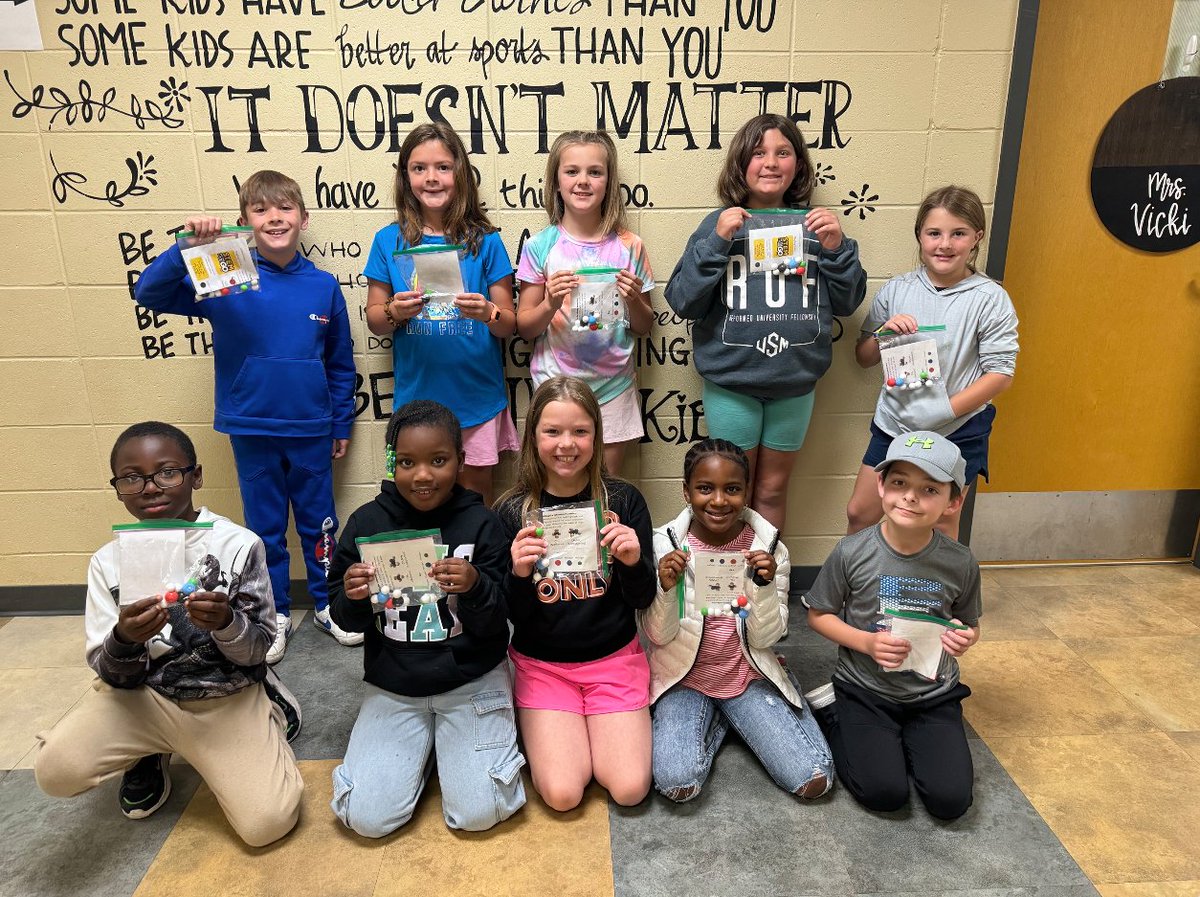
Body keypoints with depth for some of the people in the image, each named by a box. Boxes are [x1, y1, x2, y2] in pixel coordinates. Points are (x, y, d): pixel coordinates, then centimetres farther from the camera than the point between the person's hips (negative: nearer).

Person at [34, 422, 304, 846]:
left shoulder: (239, 545, -14)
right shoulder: (108, 561, -5)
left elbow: (257, 651, -9)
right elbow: (113, 675, -4)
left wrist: (226, 624, -31)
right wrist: (124, 640, -28)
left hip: (228, 697, -2)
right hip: (143, 694, 3)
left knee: (267, 824, -16)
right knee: (55, 771, -23)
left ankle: (270, 712, 14)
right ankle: (149, 757, 12)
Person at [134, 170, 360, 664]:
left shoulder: (324, 285, -3)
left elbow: (341, 364, 5)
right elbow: (148, 293, -14)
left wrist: (342, 424, 8)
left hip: (311, 430, 1)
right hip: (251, 431, 0)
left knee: (319, 520, 14)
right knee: (265, 526, 13)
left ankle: (328, 604, 32)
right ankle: (274, 614, 30)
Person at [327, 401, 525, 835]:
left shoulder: (480, 523, -11)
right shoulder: (367, 522, -5)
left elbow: (495, 623, -10)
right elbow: (347, 620, 2)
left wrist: (475, 587, -32)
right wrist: (353, 598, -22)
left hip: (472, 680, -2)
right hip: (393, 686, 2)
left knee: (478, 812, -11)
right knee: (368, 817, -7)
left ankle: (447, 741, 19)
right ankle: (423, 743, 21)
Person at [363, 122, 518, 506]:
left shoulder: (484, 241, -1)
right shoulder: (389, 241, 2)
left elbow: (510, 325, 0)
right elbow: (373, 319, 5)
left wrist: (487, 313, -21)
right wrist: (395, 312, -16)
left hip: (477, 393, -1)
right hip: (415, 393, 1)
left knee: (475, 489, 8)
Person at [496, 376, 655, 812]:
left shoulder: (623, 500, -8)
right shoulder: (512, 510, -9)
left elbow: (643, 600, -4)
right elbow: (513, 616, -6)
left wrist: (634, 561, -25)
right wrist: (519, 573, -26)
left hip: (614, 657, 1)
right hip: (541, 662, 0)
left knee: (629, 789, -10)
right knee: (562, 794, -12)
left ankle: (604, 723, 20)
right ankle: (540, 725, 18)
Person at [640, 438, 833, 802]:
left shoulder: (769, 547, -9)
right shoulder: (665, 544, -12)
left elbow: (765, 638, -8)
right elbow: (658, 636, -9)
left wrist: (765, 585, -26)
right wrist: (667, 588, -28)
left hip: (750, 675, 1)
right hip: (685, 676, -1)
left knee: (814, 780, -13)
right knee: (676, 781, -24)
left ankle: (732, 714, 14)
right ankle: (717, 718, 9)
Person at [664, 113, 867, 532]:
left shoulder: (813, 225, 3)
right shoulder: (720, 223, -3)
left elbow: (846, 303, 5)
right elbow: (683, 302, -10)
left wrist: (836, 248, -10)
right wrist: (717, 242, -19)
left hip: (795, 382, 2)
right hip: (731, 382, -2)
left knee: (773, 490, 17)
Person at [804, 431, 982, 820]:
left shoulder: (960, 564, -10)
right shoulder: (852, 552, -16)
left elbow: (970, 626, 7)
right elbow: (818, 615, -4)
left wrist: (964, 639, -17)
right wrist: (867, 643, -20)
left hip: (934, 696, 2)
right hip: (865, 690, -2)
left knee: (950, 800, -11)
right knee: (884, 793, -15)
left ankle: (900, 737, 18)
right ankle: (835, 716, 13)